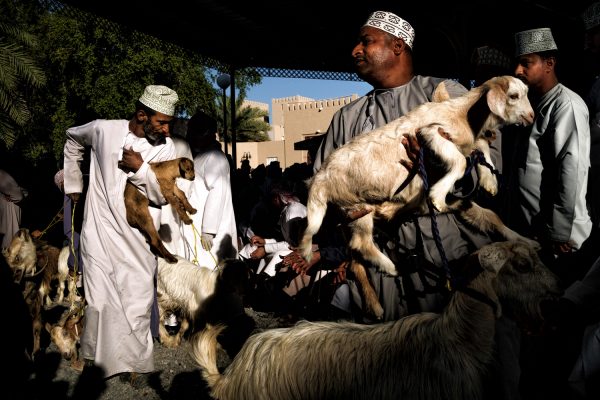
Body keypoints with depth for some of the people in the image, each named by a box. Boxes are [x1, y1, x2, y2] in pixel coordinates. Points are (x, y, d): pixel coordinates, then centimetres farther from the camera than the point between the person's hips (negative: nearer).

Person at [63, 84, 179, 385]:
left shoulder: (165, 146, -3)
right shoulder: (103, 130, -3)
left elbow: (164, 196, -5)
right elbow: (72, 139, 19)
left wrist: (140, 168, -18)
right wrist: (73, 183, 19)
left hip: (138, 240, 0)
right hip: (99, 231, 0)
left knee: (138, 305, 0)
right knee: (99, 302, 5)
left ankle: (137, 361, 19)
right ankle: (92, 357, 28)